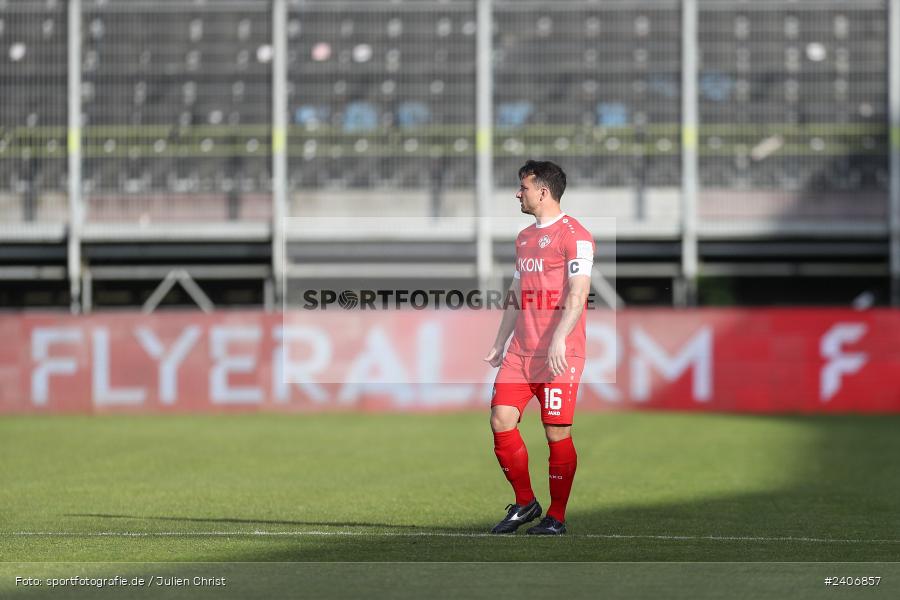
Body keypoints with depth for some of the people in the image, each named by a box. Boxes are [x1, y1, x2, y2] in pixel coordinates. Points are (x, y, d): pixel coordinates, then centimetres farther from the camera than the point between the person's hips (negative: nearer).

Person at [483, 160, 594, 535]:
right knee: (501, 421, -2)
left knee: (557, 432, -3)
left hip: (559, 355, -8)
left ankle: (556, 516, 7)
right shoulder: (524, 238, 19)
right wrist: (499, 345, 22)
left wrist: (558, 341, -24)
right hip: (520, 353, 8)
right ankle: (524, 503, 12)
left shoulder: (574, 235, -7)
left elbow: (577, 293, -15)